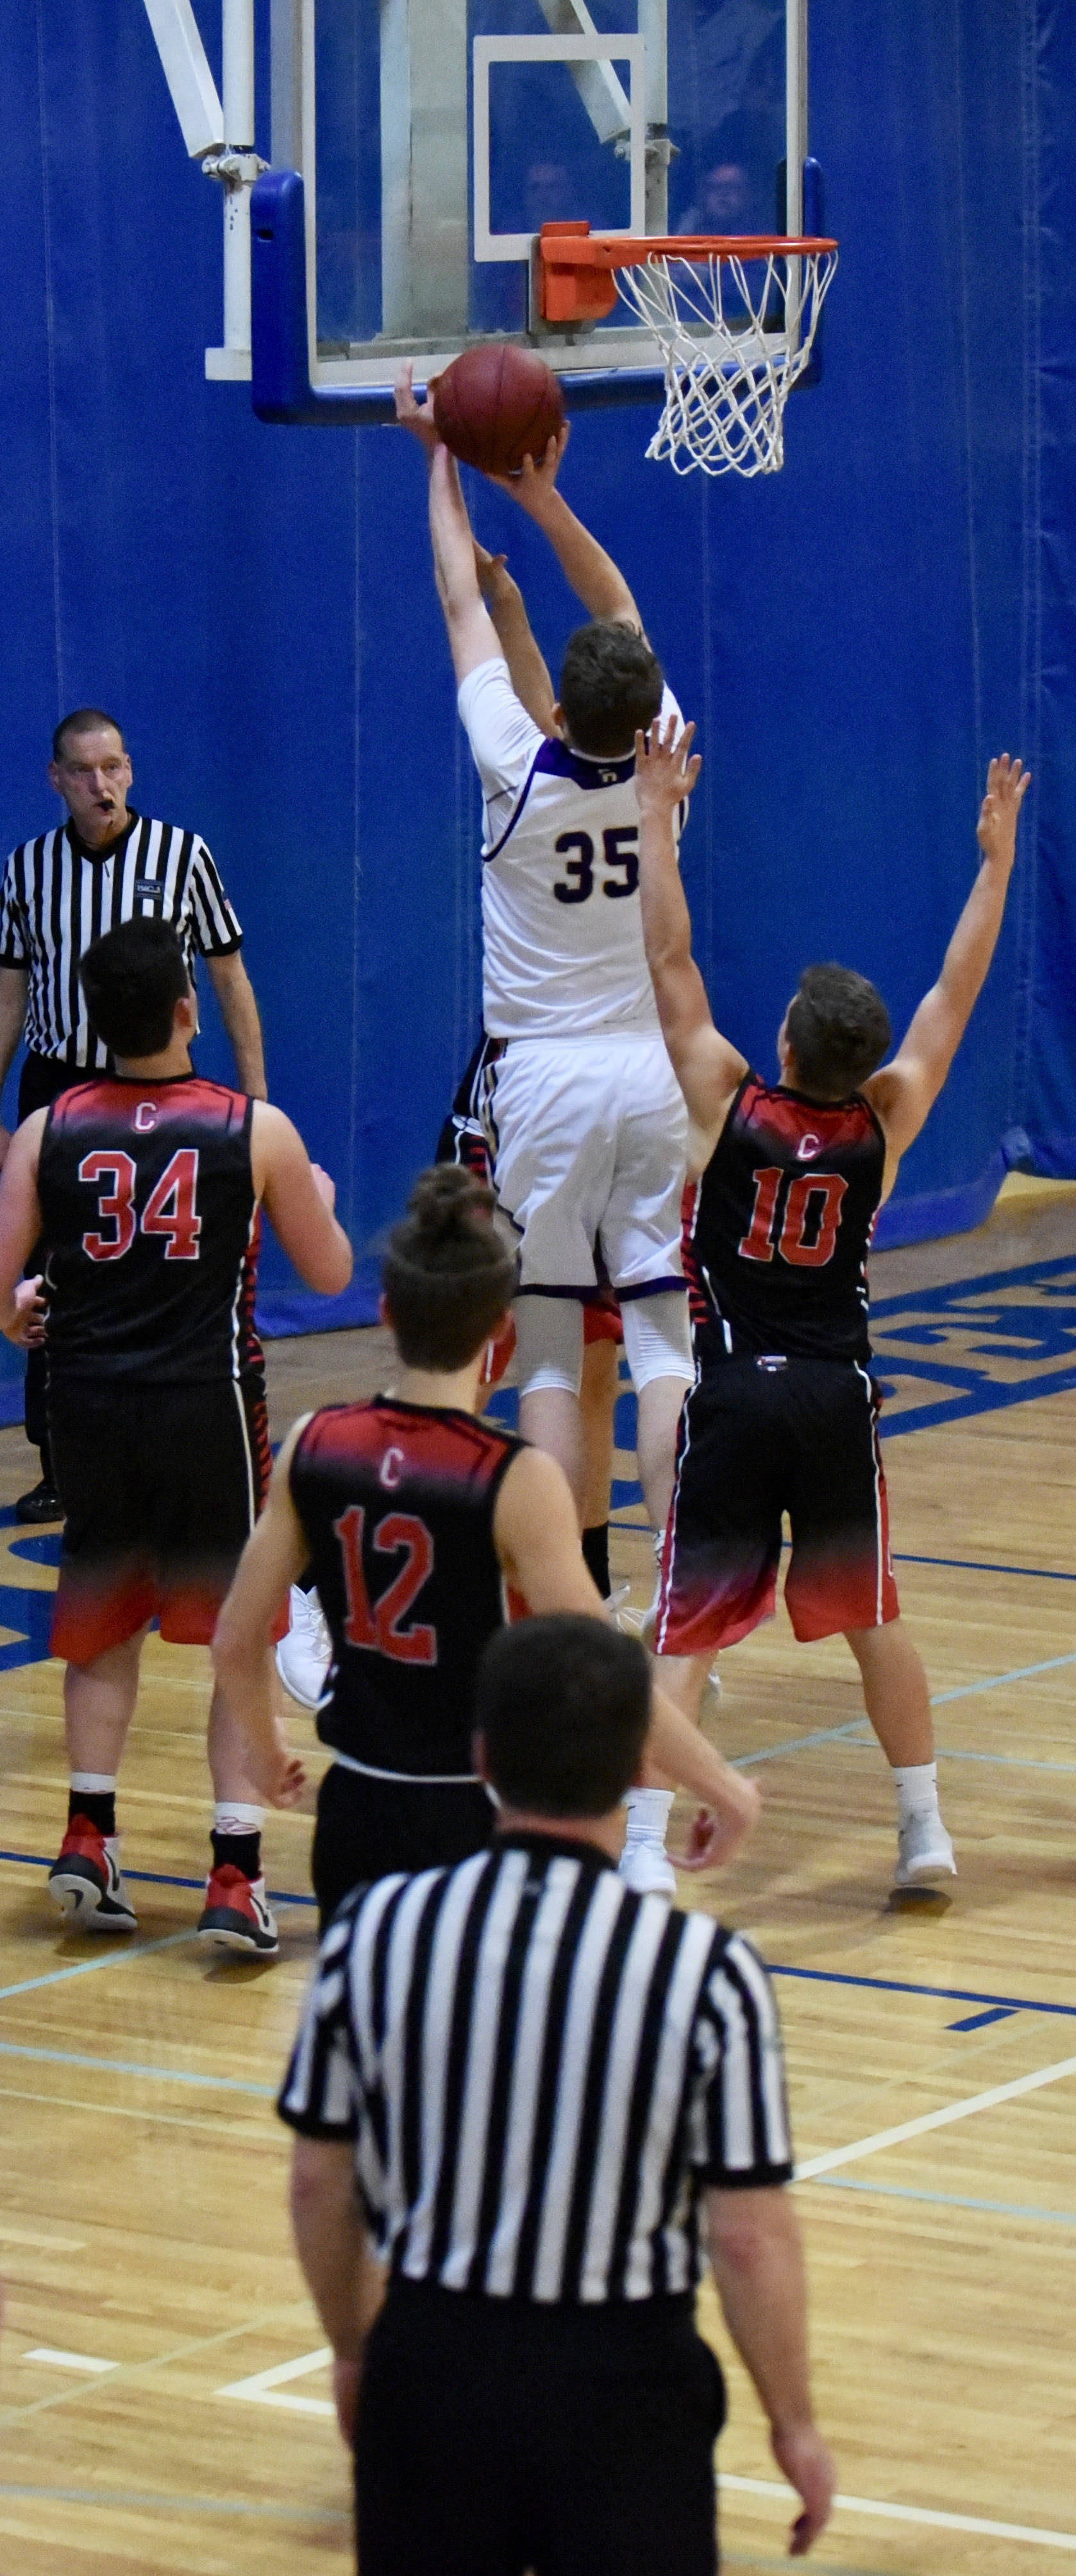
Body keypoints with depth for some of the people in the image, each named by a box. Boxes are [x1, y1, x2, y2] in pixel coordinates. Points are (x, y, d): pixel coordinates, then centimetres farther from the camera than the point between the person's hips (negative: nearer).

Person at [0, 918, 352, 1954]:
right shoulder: (257, 1132, -4)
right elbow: (329, 1273, 7)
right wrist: (317, 1200, 28)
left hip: (89, 1403, 2)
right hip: (208, 1405, -2)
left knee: (102, 1630, 22)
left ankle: (88, 1832, 15)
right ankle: (235, 1875, 0)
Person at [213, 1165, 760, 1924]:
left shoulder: (313, 1448, -2)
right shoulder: (517, 1483, -17)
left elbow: (236, 1646, 5)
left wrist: (269, 1756, 24)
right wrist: (725, 1789, -4)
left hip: (353, 1815, 6)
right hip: (472, 1828, -6)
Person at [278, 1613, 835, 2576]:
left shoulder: (374, 1930, -7)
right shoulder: (706, 1969, -16)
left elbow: (320, 2180, 3)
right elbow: (749, 2236, -12)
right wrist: (794, 2423, 2)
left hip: (431, 2363, 3)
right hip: (621, 2389, -3)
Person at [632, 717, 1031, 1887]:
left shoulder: (729, 1104, -8)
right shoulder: (883, 1124, -3)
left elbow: (670, 962, -5)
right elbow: (954, 994, 8)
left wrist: (656, 815, -1)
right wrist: (995, 857, 15)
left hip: (734, 1396, -2)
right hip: (837, 1397, 2)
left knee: (687, 1633, -4)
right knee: (873, 1619, 18)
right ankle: (923, 1831, 24)